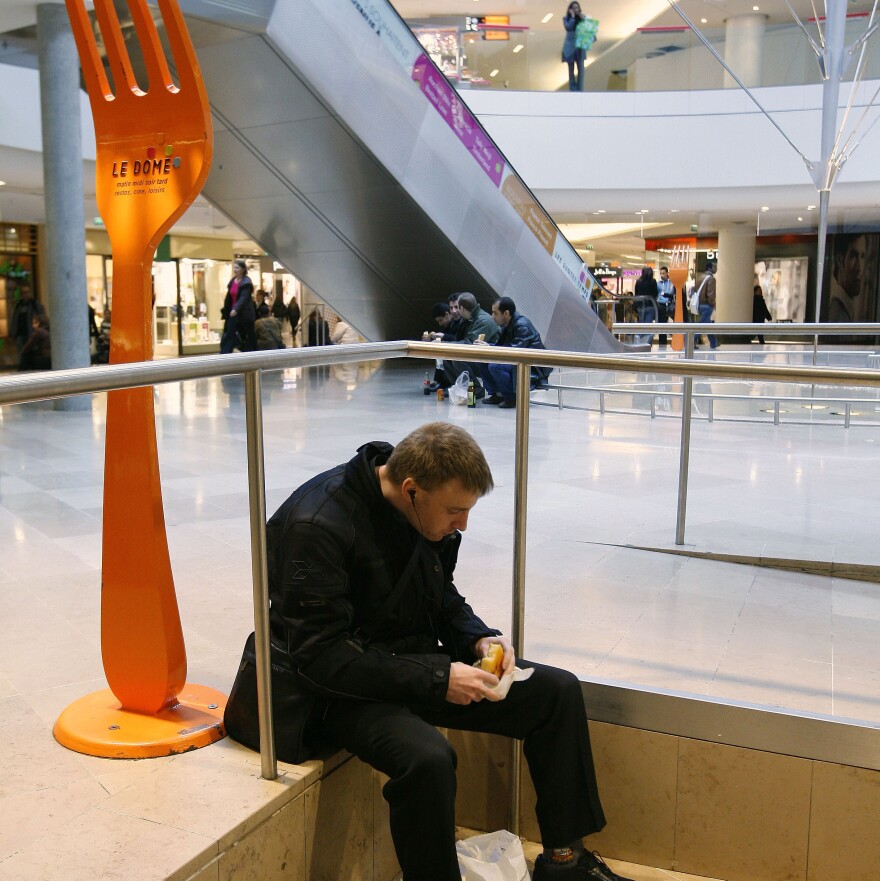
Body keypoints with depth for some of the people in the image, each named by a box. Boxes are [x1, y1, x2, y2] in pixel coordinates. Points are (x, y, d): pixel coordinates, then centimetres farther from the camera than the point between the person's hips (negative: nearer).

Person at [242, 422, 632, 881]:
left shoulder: (431, 512, -4)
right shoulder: (317, 526, -26)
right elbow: (320, 657, -26)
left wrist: (479, 639, -7)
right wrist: (436, 679, -28)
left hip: (416, 663, 8)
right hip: (343, 689, -7)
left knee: (559, 691, 0)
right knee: (427, 758, -37)